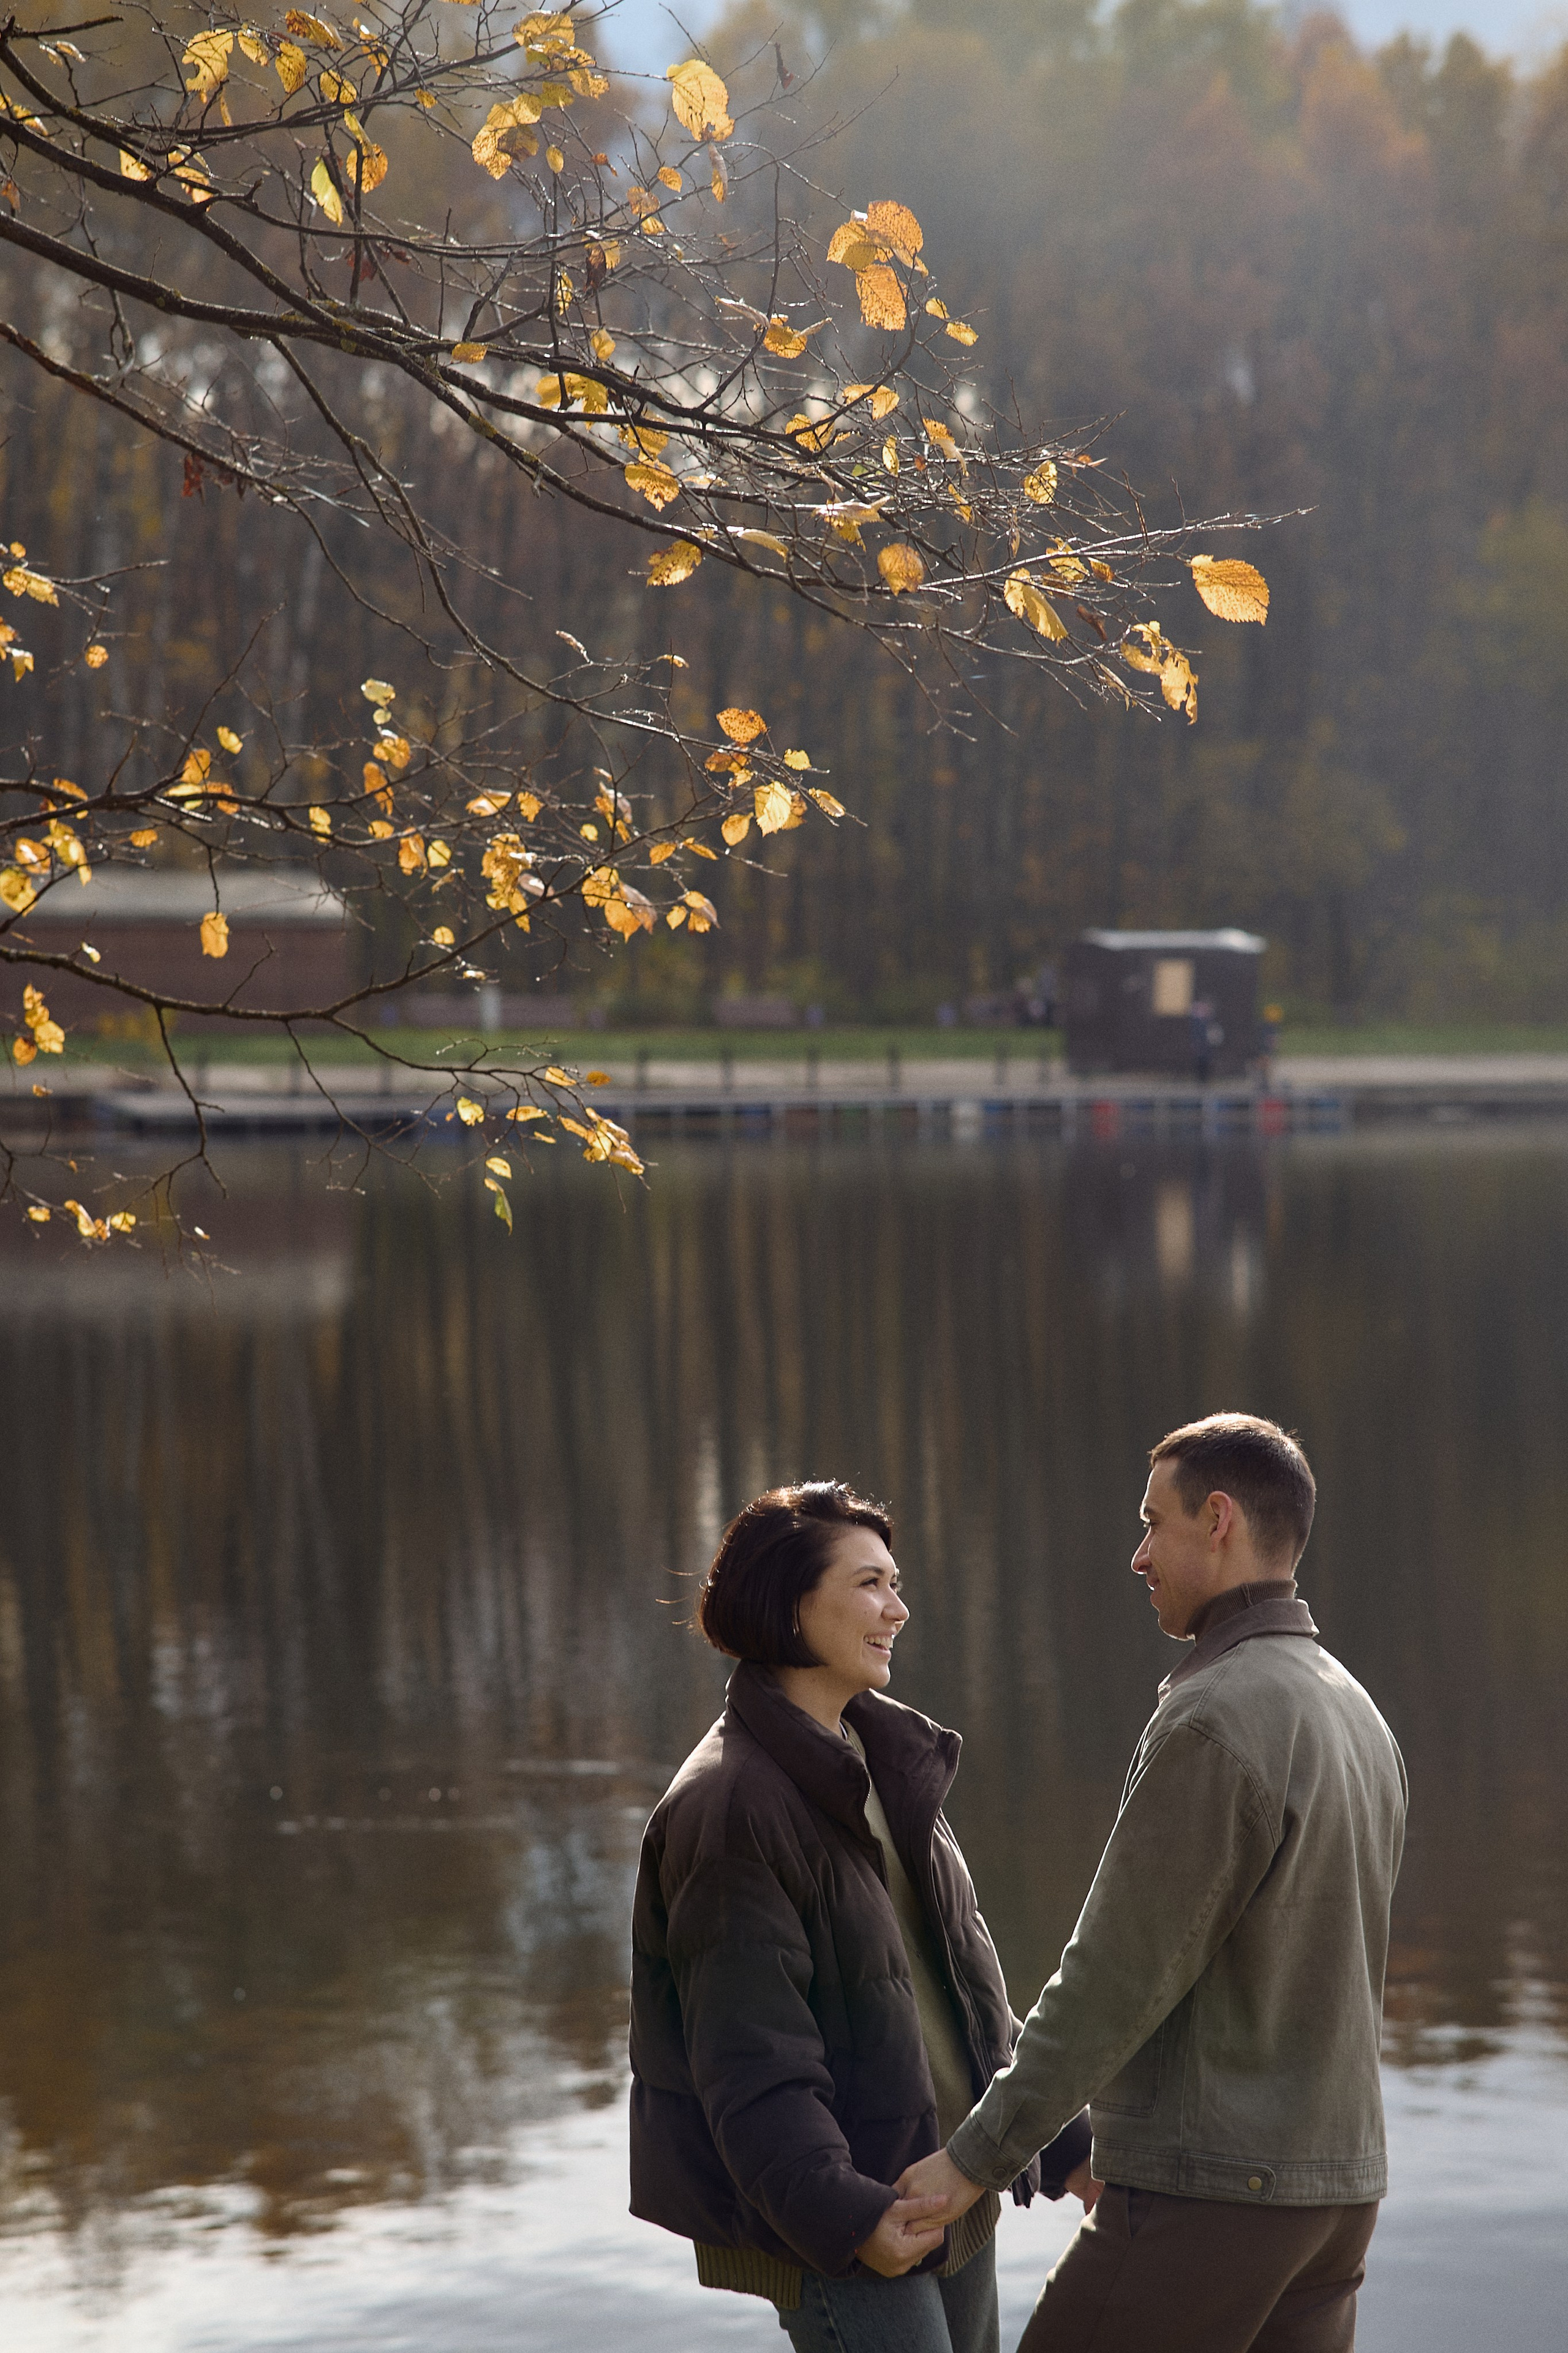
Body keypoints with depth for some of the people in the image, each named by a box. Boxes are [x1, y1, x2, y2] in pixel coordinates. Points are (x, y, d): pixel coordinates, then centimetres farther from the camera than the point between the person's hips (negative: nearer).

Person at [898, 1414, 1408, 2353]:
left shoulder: (1214, 1726, -19)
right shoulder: (1358, 1719, 12)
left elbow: (1114, 1979, -18)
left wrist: (974, 2157, -10)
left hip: (1206, 2193, -9)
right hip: (1332, 2189, 9)